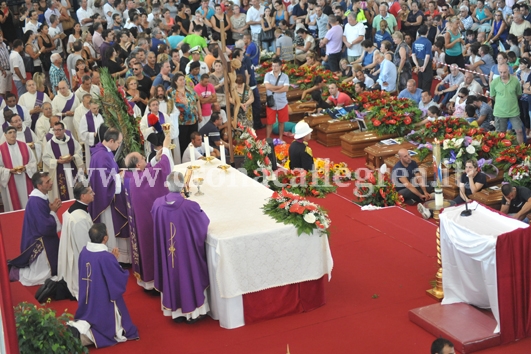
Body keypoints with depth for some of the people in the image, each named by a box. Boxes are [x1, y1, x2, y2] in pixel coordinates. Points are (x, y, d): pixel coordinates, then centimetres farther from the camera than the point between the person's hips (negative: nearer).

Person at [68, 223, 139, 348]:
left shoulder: (84, 252, -6)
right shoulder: (107, 257, -27)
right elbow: (121, 278, -16)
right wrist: (115, 261, 0)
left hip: (88, 301, 7)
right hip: (105, 302, -7)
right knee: (114, 330, 10)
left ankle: (81, 325, 1)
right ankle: (89, 334, -13)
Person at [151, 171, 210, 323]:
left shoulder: (158, 204, -14)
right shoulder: (190, 206, -24)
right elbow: (205, 222, -6)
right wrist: (197, 210, 15)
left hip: (166, 252, 3)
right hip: (187, 251, -3)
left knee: (171, 275, 19)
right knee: (188, 275, 15)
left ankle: (175, 310, 31)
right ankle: (192, 311, 28)